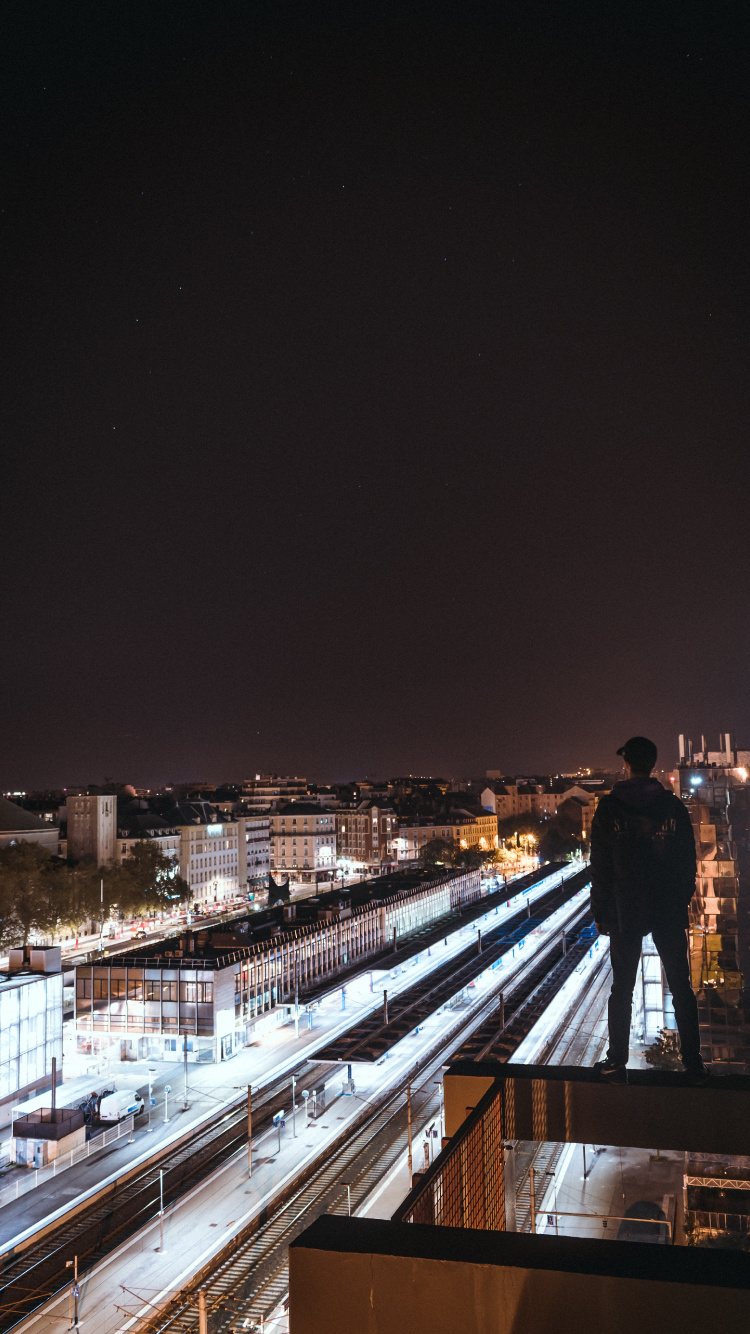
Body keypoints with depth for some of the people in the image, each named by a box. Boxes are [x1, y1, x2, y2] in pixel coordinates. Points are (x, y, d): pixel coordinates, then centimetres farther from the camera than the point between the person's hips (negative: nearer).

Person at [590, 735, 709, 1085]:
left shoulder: (609, 807, -7)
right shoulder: (673, 806, -1)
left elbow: (599, 866, -5)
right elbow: (688, 862, 3)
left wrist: (600, 912, 3)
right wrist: (682, 901, 14)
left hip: (624, 912, -2)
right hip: (669, 911, 2)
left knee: (621, 989, 7)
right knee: (681, 987, 11)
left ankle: (617, 1064, 14)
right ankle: (694, 1065, 16)